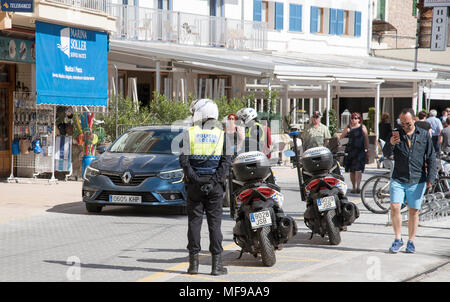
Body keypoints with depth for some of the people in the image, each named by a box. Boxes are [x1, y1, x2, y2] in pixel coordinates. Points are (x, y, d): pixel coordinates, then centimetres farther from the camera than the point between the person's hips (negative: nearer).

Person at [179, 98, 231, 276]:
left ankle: (194, 262, 4)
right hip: (214, 187, 0)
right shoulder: (221, 135, 4)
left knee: (194, 222, 5)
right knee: (214, 223, 2)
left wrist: (194, 178, -8)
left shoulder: (189, 134, 0)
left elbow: (184, 160, -9)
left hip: (194, 185, 0)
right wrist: (215, 180, -6)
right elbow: (227, 161, -4)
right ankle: (216, 264, 0)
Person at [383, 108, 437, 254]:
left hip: (417, 180, 0)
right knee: (394, 207, -11)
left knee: (414, 211, 4)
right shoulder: (396, 134, 5)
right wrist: (390, 144, -25)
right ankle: (398, 239, 2)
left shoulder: (424, 135, 4)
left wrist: (430, 177, -3)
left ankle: (411, 242, 16)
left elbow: (431, 158, 6)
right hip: (398, 179, 0)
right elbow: (386, 153, -3)